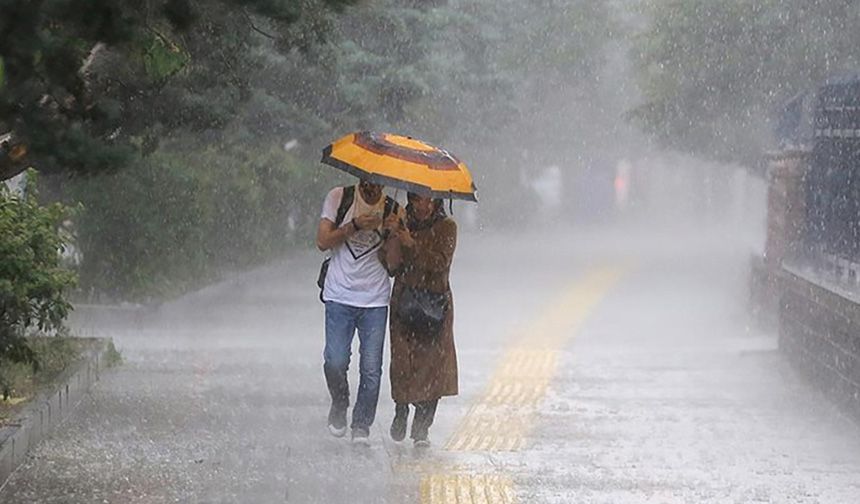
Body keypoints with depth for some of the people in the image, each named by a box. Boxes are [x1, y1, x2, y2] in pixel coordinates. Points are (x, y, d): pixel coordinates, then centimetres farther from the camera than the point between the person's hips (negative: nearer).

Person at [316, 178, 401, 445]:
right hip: (340, 296, -1)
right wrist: (355, 226, -16)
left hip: (375, 301, 1)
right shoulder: (339, 198, 1)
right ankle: (339, 406, 19)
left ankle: (362, 426, 12)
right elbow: (323, 242, -4)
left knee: (371, 369, -3)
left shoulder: (393, 211, 2)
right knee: (335, 362, -10)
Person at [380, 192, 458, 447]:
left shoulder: (446, 227, 1)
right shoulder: (403, 224, 7)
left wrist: (412, 244, -22)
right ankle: (401, 412, 20)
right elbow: (391, 266, 3)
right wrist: (394, 238, -12)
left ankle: (421, 428, -2)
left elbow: (440, 263, -13)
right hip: (404, 301, 1)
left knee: (433, 363, -7)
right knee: (402, 361, -5)